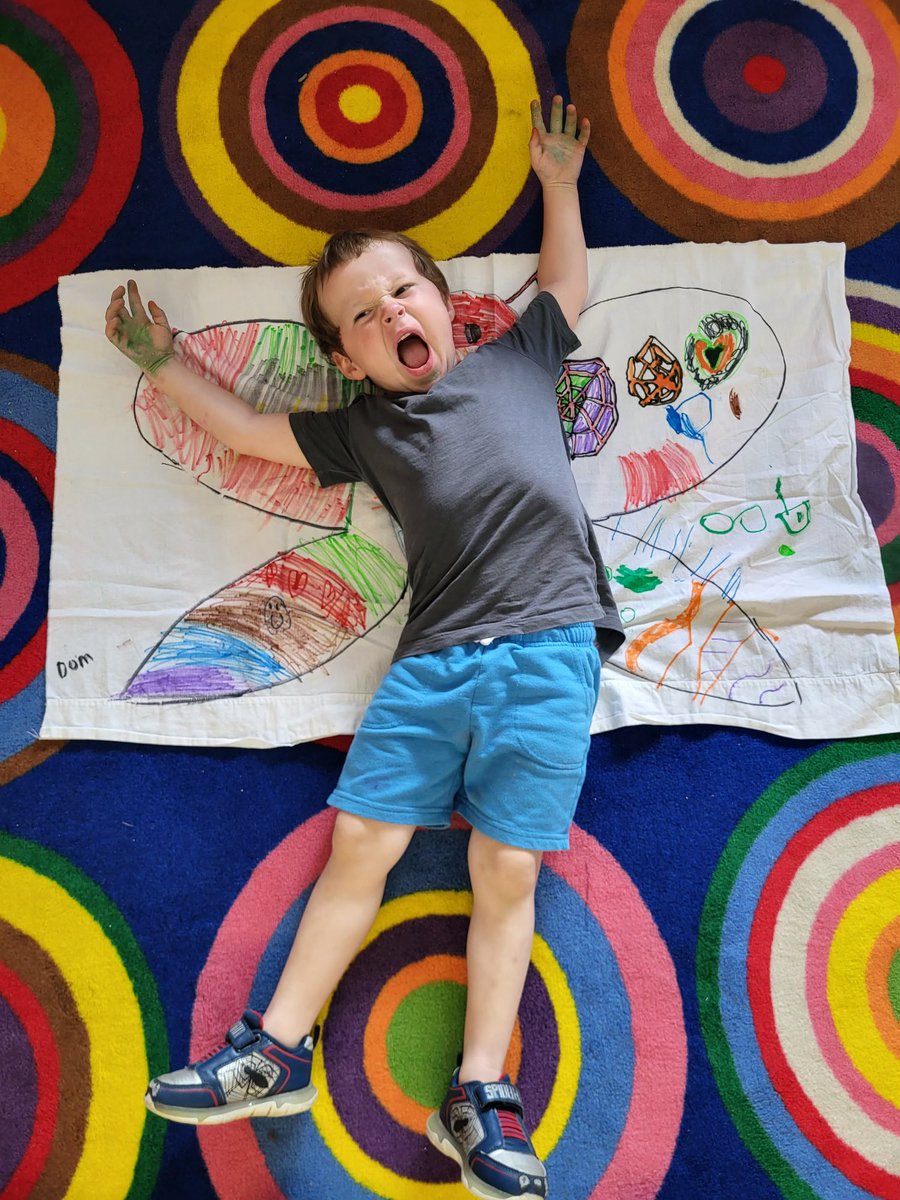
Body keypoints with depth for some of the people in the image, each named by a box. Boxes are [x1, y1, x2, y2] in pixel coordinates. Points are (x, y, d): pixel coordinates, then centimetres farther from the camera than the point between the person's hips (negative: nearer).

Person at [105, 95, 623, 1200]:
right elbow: (246, 428, 24)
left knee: (507, 869, -2)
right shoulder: (361, 428, 16)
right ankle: (277, 1052, 16)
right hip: (433, 659, 2)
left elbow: (567, 285, 32)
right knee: (359, 841, 0)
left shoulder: (515, 360, 16)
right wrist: (160, 361, 29)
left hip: (548, 649, -1)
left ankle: (479, 1100, 9)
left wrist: (557, 183, 37)